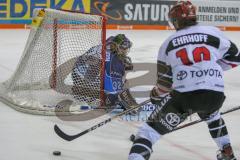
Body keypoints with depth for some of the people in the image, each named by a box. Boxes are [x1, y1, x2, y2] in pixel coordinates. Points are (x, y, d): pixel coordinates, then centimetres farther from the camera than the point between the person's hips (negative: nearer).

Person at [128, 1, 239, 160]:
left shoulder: (169, 43, 12)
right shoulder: (213, 33, 10)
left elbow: (164, 78, 16)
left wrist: (157, 96, 35)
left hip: (183, 95, -2)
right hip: (215, 94, 2)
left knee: (154, 126, 3)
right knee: (211, 114, 37)